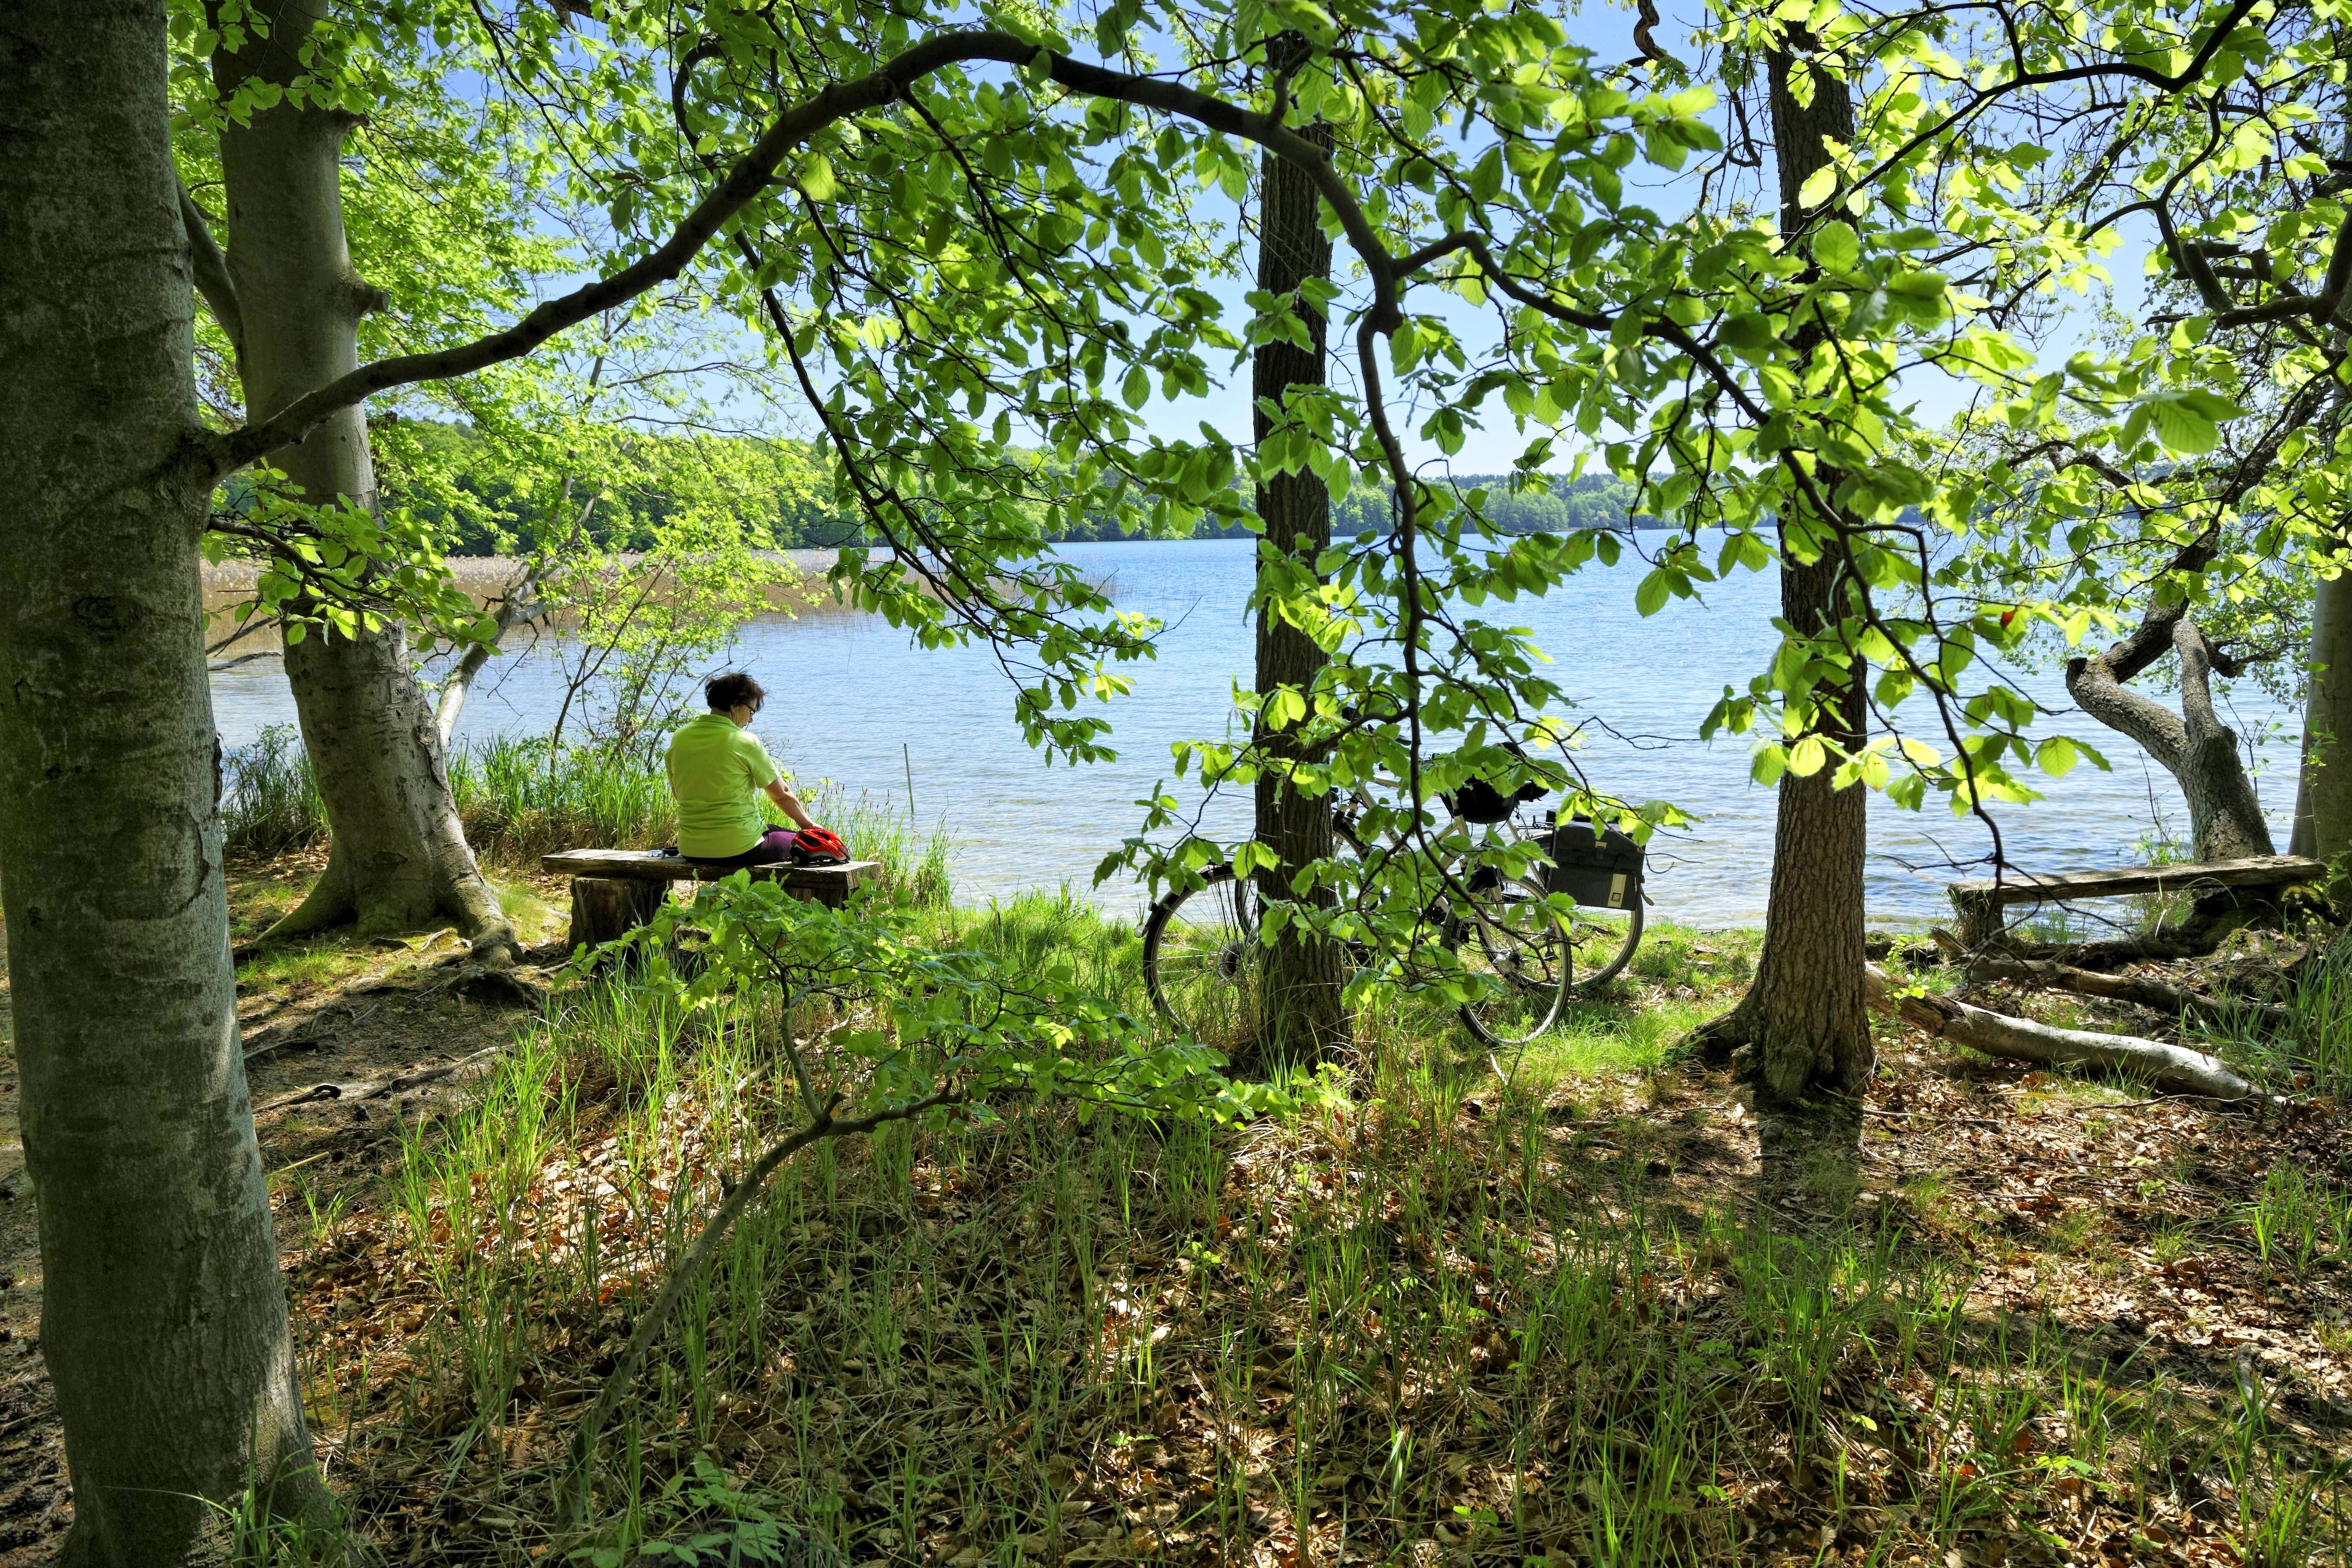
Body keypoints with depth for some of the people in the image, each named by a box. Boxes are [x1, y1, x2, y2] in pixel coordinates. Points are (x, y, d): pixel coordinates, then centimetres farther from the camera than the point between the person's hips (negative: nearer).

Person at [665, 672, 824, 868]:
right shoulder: (746, 743, -12)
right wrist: (811, 826, 13)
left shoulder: (679, 738, 3)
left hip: (691, 850, 7)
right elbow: (782, 795, -3)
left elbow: (677, 794, 15)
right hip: (738, 849, -7)